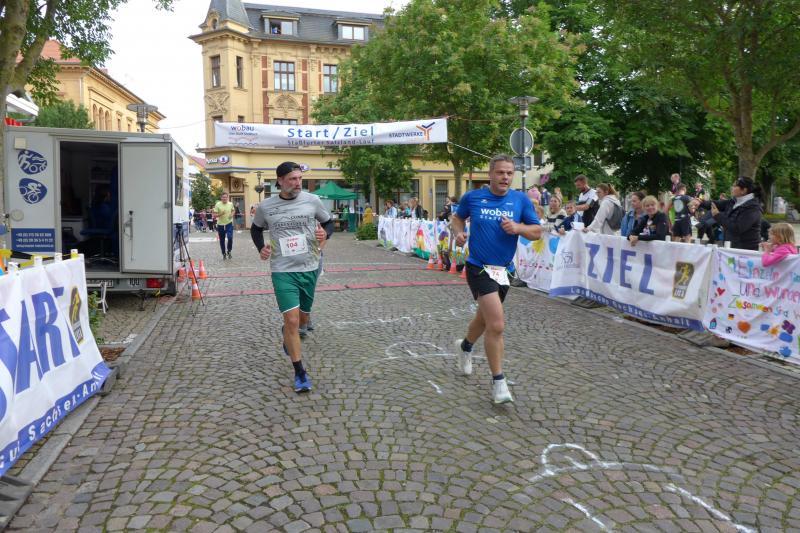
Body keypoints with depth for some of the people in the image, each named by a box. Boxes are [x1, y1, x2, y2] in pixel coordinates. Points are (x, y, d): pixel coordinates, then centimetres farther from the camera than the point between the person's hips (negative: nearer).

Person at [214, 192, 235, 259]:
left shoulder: (230, 204, -1)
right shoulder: (217, 204, -9)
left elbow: (233, 210, 19)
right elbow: (214, 215, -8)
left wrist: (232, 214, -3)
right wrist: (220, 214, -26)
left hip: (229, 224, 0)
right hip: (220, 224, 0)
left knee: (230, 237, -17)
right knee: (222, 240, 8)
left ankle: (229, 251, 6)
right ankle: (224, 254, 27)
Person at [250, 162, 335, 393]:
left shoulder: (312, 200, -3)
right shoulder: (265, 206, -1)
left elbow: (328, 222, 10)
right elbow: (256, 228, 17)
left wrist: (325, 233, -12)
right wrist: (260, 248, 0)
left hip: (309, 268, 2)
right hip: (283, 271, -2)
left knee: (302, 319, 16)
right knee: (292, 320, -11)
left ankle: (288, 338, 52)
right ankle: (299, 373, 2)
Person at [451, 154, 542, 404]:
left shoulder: (521, 200, 0)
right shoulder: (472, 197, -3)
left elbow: (537, 232, 2)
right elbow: (457, 217, 15)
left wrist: (518, 227, -18)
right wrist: (459, 233, -6)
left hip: (504, 270, 4)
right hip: (479, 268, -4)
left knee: (484, 318, 23)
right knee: (497, 324, -17)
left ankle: (466, 346, 54)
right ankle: (498, 381, -3)